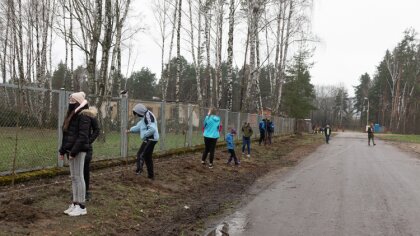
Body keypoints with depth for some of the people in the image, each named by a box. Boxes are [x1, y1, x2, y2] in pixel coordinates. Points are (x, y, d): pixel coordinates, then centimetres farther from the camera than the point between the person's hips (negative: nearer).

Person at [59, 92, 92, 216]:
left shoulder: (83, 116, -13)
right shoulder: (72, 114, 16)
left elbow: (82, 136, -20)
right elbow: (66, 134, 19)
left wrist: (74, 152, -22)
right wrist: (63, 150, 15)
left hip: (79, 151, -9)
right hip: (71, 150, 9)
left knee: (79, 176, -6)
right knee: (73, 177, 12)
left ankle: (81, 206, 0)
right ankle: (75, 203, 18)